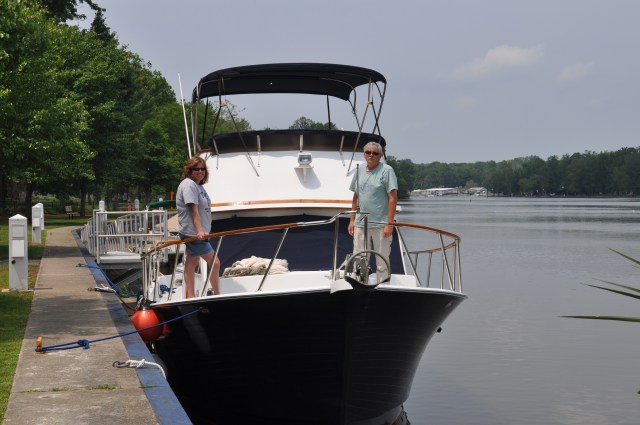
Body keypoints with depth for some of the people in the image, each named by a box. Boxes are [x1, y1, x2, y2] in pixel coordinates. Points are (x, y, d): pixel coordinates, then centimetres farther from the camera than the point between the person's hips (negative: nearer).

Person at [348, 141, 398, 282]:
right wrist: (352, 220, 13)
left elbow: (393, 198, -9)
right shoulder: (359, 171, 12)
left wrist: (389, 223, -15)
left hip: (380, 225, -5)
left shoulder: (387, 170, -5)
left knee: (382, 263, 3)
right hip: (360, 224, 5)